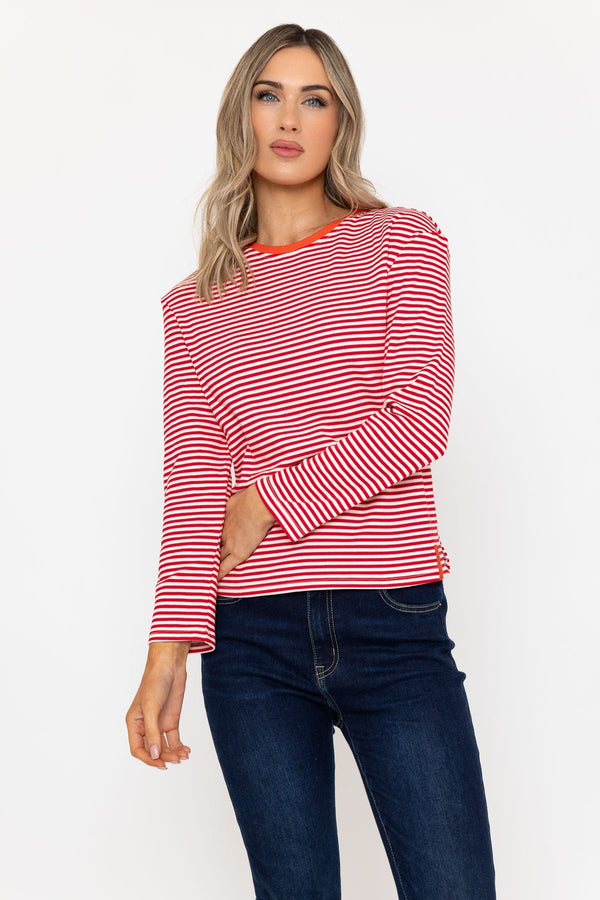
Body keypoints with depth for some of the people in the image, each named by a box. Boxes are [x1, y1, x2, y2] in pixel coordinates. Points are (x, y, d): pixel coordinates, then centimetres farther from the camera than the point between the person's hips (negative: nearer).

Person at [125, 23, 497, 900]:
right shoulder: (197, 302, 11)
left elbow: (418, 426, -5)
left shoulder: (405, 241, 6)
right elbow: (194, 476, 0)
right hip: (251, 636, 2)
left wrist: (272, 503, -7)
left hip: (395, 627, -1)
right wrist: (170, 646, -11)